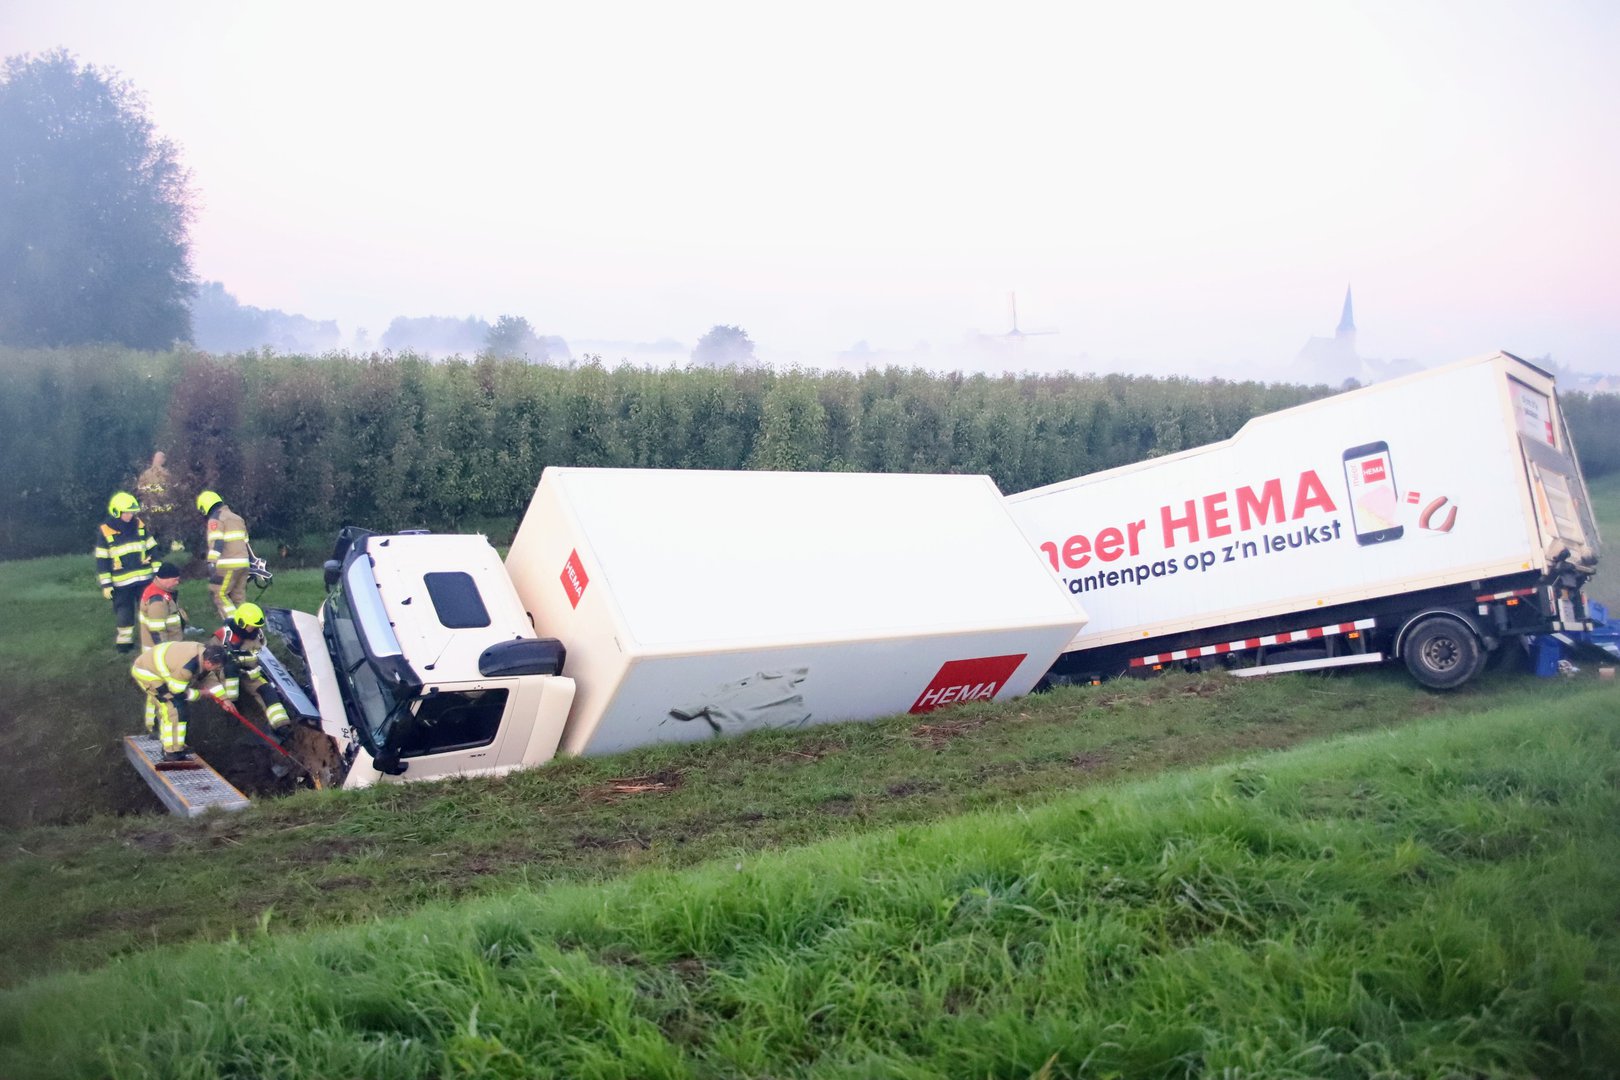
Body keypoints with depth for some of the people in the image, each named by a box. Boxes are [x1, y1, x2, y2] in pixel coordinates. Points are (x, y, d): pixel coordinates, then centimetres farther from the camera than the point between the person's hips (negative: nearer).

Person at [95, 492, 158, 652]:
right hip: (121, 582, -3)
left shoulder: (140, 525, 1)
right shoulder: (104, 532, -8)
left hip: (144, 578, 3)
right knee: (124, 613, 7)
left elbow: (152, 549, 7)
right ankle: (124, 642, 20)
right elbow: (101, 561, -5)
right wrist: (105, 584, -7)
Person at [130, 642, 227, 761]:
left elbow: (210, 677, 7)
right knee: (175, 708, -14)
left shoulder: (203, 653, -10)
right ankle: (172, 753, -8)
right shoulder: (187, 667, -36)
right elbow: (177, 693, -23)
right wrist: (200, 693, -9)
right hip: (145, 672, -9)